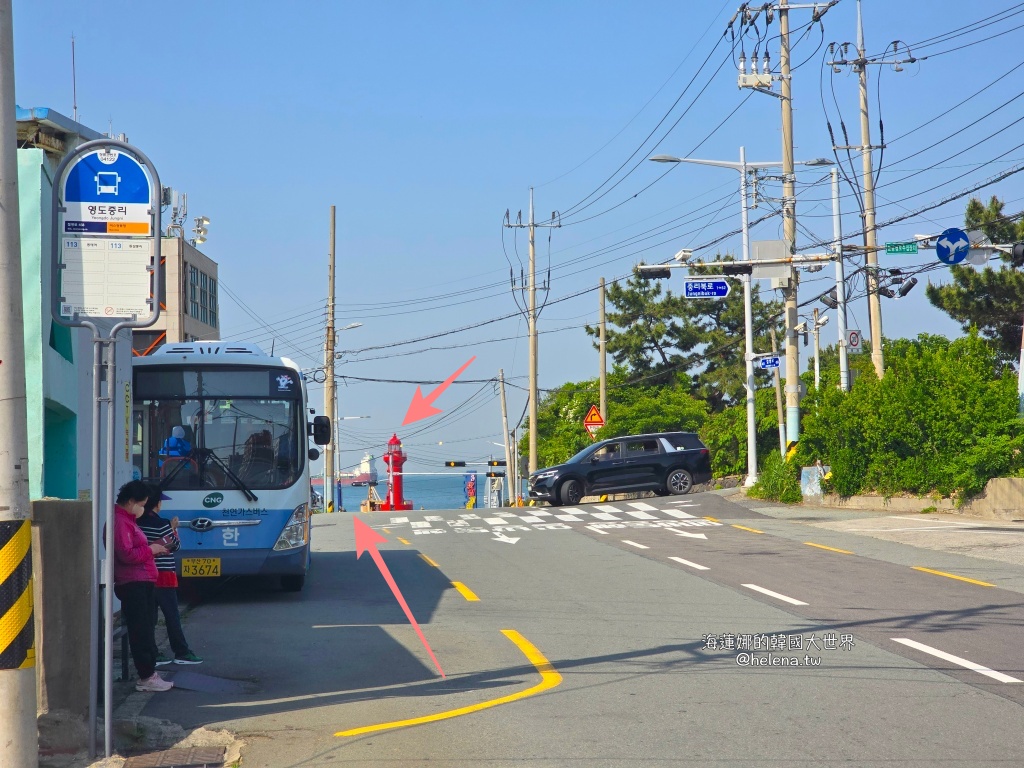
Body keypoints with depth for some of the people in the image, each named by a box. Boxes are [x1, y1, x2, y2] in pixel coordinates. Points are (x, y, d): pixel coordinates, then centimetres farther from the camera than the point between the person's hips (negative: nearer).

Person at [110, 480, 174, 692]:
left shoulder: (128, 520, 21)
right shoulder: (119, 522, -14)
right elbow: (126, 555, -23)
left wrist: (153, 547, 15)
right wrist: (151, 550, -12)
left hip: (142, 583, 11)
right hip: (132, 584, -11)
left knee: (146, 631, 13)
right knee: (141, 633, -8)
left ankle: (150, 674, 17)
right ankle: (147, 677, -5)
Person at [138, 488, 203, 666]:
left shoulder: (138, 523, 3)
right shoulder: (162, 524, -14)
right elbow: (176, 546, -4)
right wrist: (174, 529, 10)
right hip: (164, 577, -6)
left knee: (150, 616, 7)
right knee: (172, 616, 1)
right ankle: (181, 653, 6)